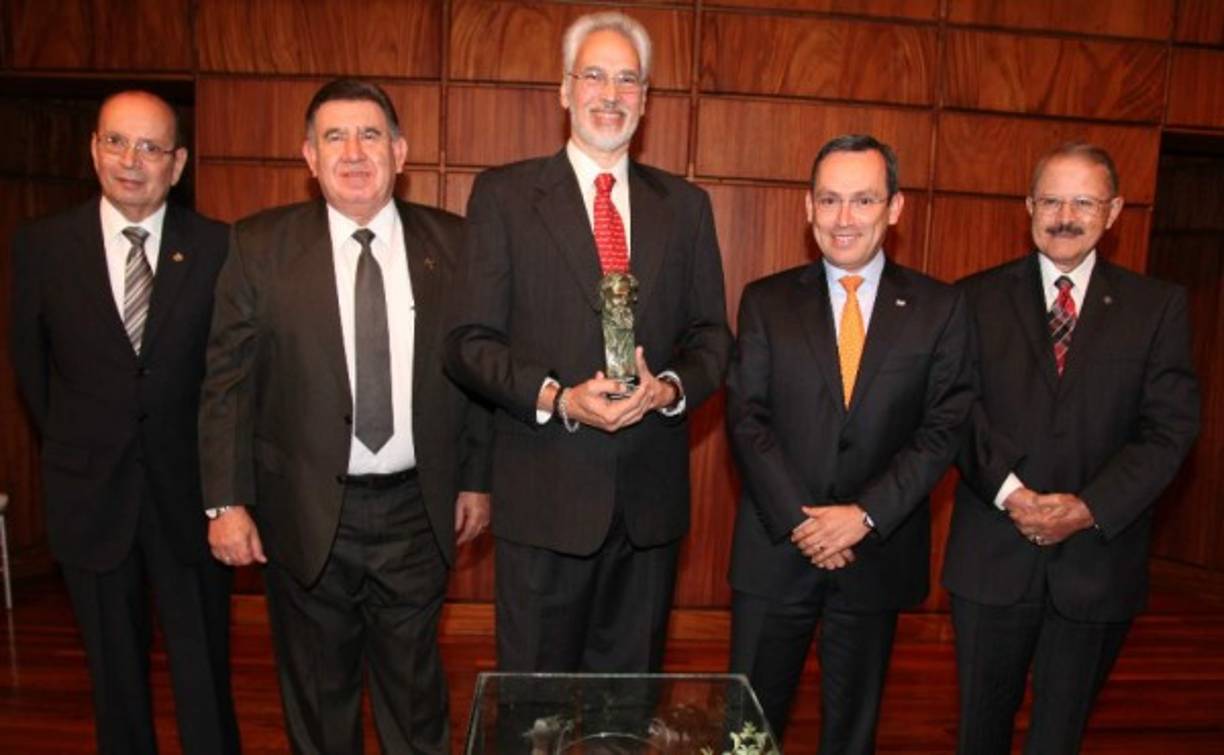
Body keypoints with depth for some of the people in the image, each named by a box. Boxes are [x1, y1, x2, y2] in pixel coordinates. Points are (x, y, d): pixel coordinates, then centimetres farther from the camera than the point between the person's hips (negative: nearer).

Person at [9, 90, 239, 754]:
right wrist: (72, 444, 10)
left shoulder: (216, 247, -7)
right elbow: (31, 361, 9)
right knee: (115, 676, 17)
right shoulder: (42, 246, -1)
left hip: (189, 488, -1)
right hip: (90, 492, 2)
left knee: (205, 672, 8)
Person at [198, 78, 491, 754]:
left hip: (418, 509, 1)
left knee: (415, 689, 17)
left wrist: (476, 479, 4)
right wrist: (226, 501, -5)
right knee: (317, 694, 19)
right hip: (306, 513, 0)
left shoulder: (451, 243, -1)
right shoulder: (259, 245, -3)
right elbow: (227, 381, -2)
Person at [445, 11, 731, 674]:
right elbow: (469, 341, -4)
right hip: (543, 495, -2)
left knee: (632, 687, 18)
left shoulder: (685, 205, 9)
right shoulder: (503, 195, 0)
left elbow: (711, 334, 9)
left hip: (651, 497, 3)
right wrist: (556, 398, -18)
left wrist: (671, 387, -12)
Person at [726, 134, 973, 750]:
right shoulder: (765, 302, 1)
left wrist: (865, 515, -15)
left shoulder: (939, 309, 1)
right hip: (776, 549, 0)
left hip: (877, 553, 1)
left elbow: (944, 430, -4)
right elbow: (747, 420, -5)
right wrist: (801, 520, -14)